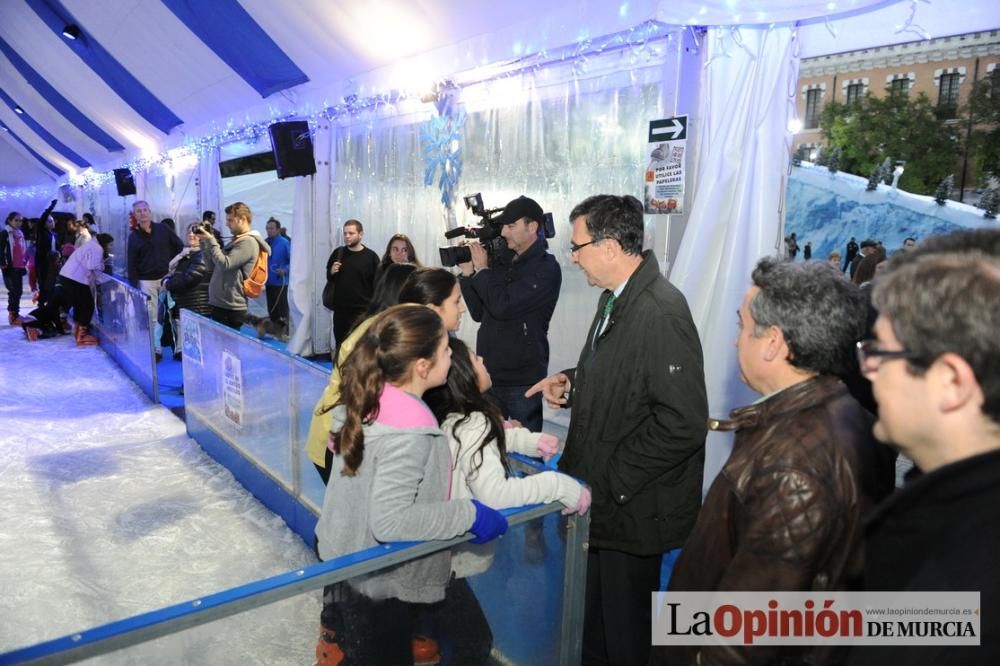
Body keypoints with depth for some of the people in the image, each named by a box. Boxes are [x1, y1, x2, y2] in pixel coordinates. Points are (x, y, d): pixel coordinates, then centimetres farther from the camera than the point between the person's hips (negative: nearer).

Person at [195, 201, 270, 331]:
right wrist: (204, 242, 8)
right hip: (220, 305, 10)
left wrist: (211, 240, -15)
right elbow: (215, 264, 17)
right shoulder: (236, 240, 18)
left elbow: (225, 264, -22)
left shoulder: (248, 242, -13)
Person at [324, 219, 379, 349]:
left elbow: (377, 285, -3)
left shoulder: (371, 257, -5)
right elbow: (328, 277, 17)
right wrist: (332, 272, -6)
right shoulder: (338, 253, 6)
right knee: (340, 343, 14)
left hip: (362, 310, -4)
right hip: (340, 308, 4)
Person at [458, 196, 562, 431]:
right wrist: (468, 273, 1)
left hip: (522, 379, -6)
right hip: (488, 374, 6)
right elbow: (480, 313, 12)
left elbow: (502, 307, -22)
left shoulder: (546, 268, -11)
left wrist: (482, 269, -9)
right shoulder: (501, 263, 9)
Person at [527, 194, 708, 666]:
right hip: (601, 499, 9)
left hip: (631, 507, -8)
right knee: (594, 623, 25)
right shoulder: (615, 298, 6)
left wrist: (614, 481, -19)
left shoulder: (661, 311, -24)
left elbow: (683, 422, -26)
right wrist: (573, 382, 2)